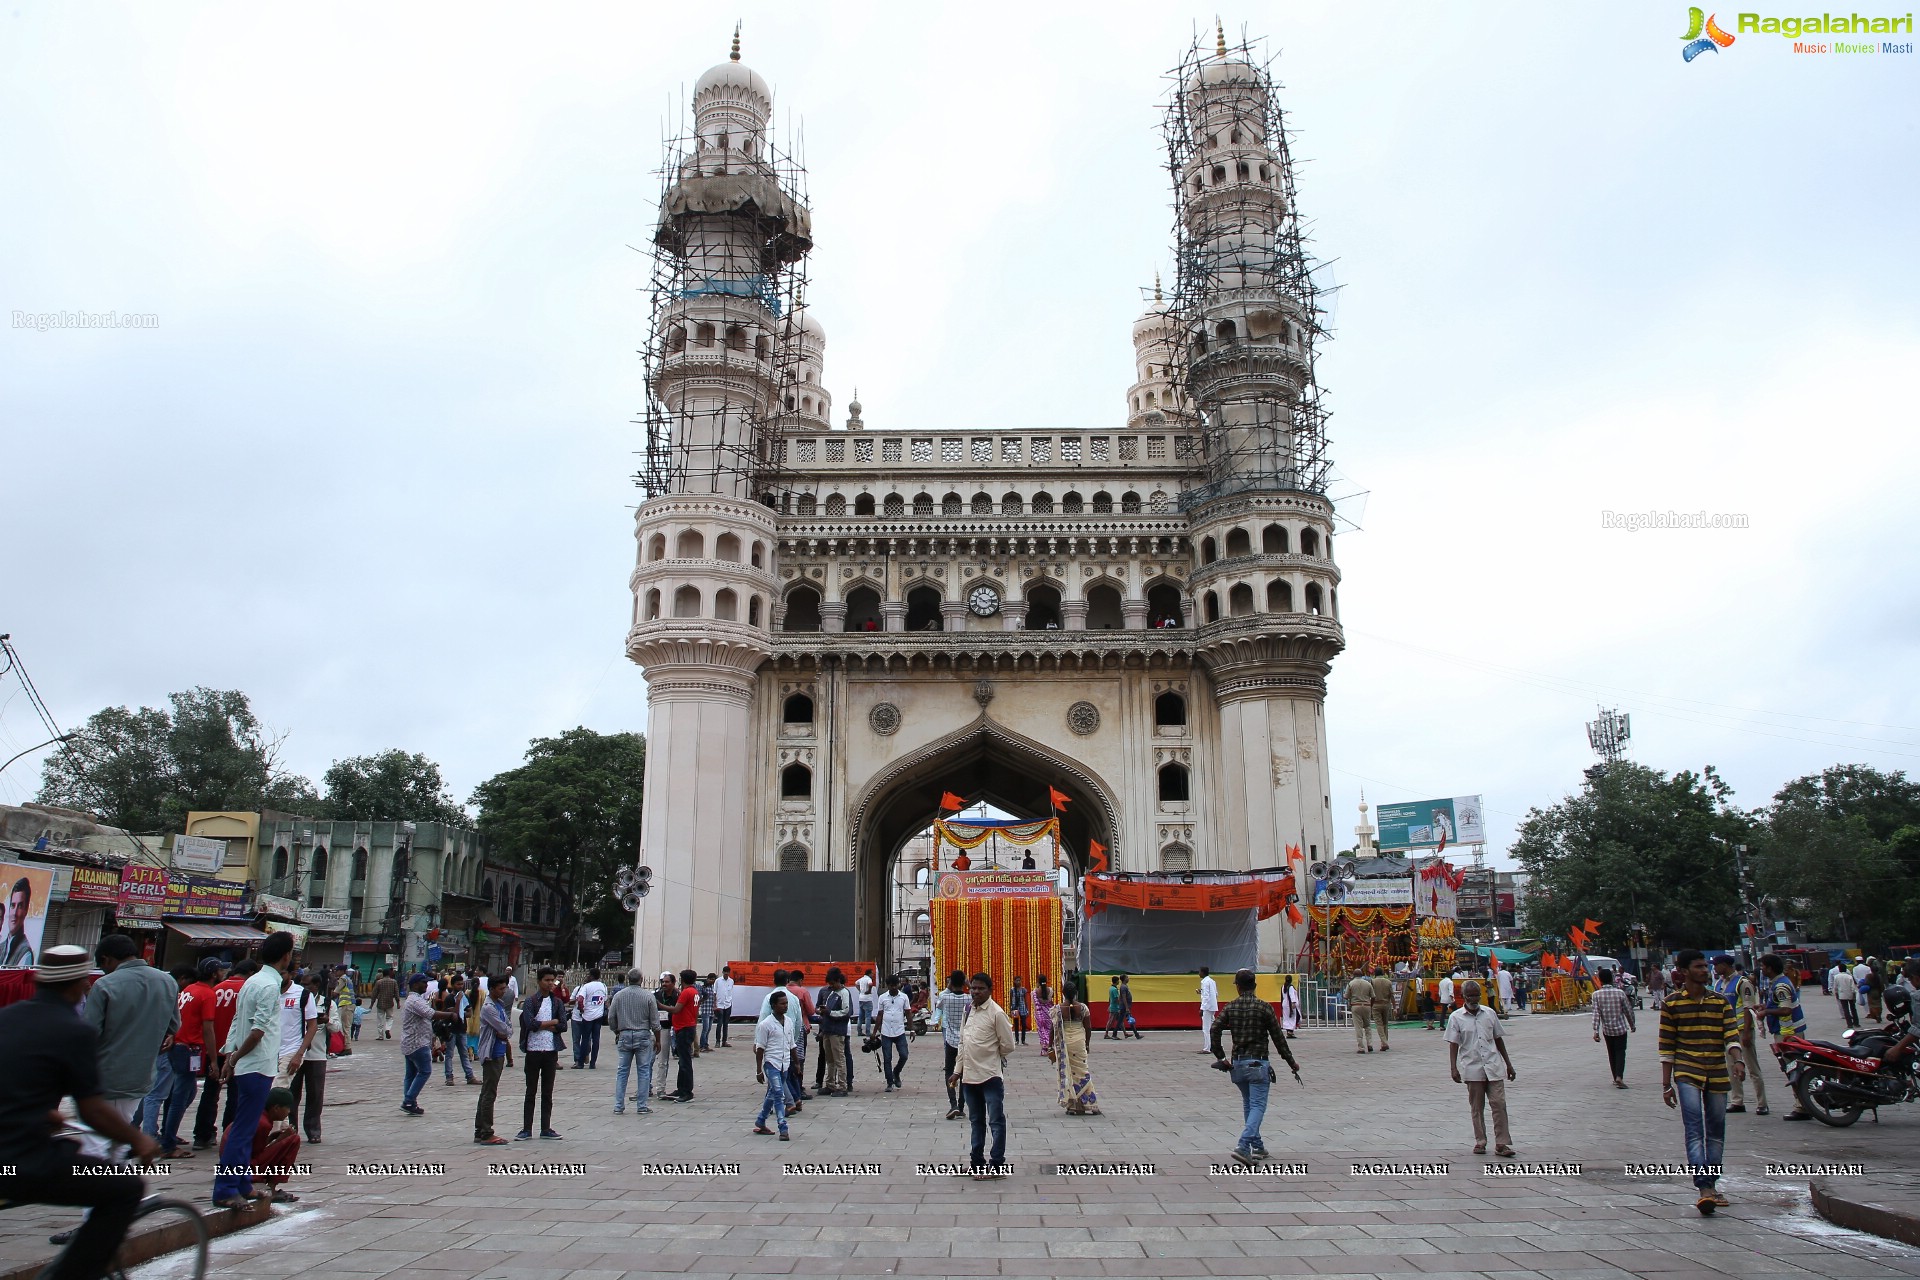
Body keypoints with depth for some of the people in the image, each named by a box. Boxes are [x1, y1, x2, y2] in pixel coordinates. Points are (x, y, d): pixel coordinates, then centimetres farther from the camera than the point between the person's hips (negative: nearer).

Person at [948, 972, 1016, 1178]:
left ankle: (997, 1165, 7)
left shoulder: (996, 1013, -12)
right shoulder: (968, 1010, 9)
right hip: (969, 1075, 7)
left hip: (990, 1076, -7)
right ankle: (978, 1163, 26)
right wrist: (957, 1071, 13)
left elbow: (1008, 1045, -10)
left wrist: (989, 1054, 3)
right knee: (976, 1121, 16)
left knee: (996, 1121, 0)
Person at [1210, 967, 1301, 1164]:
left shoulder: (1230, 1007, 3)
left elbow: (1215, 1029, -8)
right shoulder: (1263, 1007, -6)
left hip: (1237, 1063, 4)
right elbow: (1278, 1037, -3)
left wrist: (1220, 1057, 0)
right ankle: (1243, 1146, -21)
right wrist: (1291, 1062, 6)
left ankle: (1257, 1147, 23)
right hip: (1258, 1063, -4)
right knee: (1257, 1105, -6)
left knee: (1248, 1104, 19)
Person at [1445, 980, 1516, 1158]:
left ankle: (1501, 1143, -1)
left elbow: (1498, 1039, 14)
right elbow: (1453, 1044, -3)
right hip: (1472, 1068, -1)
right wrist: (1453, 1067, -12)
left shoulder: (1489, 1013, 7)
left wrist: (1508, 1063, 15)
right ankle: (1480, 1142, 16)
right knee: (1477, 1107, 6)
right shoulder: (1456, 1017, -1)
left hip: (1493, 1066, 1)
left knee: (1499, 1103, -6)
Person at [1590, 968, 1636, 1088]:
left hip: (1607, 1029, 1)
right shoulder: (1620, 992, -8)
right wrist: (1632, 1025, 16)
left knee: (1612, 1054, 15)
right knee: (1620, 1052, 2)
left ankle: (1616, 1078, 19)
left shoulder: (1597, 994, -7)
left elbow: (1596, 1013, -13)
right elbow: (1628, 1010, 0)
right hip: (1620, 1028, -1)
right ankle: (1619, 1077, -15)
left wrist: (1596, 1031, -14)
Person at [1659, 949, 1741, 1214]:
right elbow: (1666, 1047, 2)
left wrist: (1737, 1062, -21)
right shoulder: (1671, 1003, 0)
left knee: (1716, 1131, 9)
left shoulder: (1720, 1001, 8)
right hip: (1686, 1074, -4)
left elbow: (1731, 1036, 0)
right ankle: (1704, 1189, -20)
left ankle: (1712, 1185, 22)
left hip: (1717, 1073, 4)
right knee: (1694, 1130, -14)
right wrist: (1666, 1085, 1)